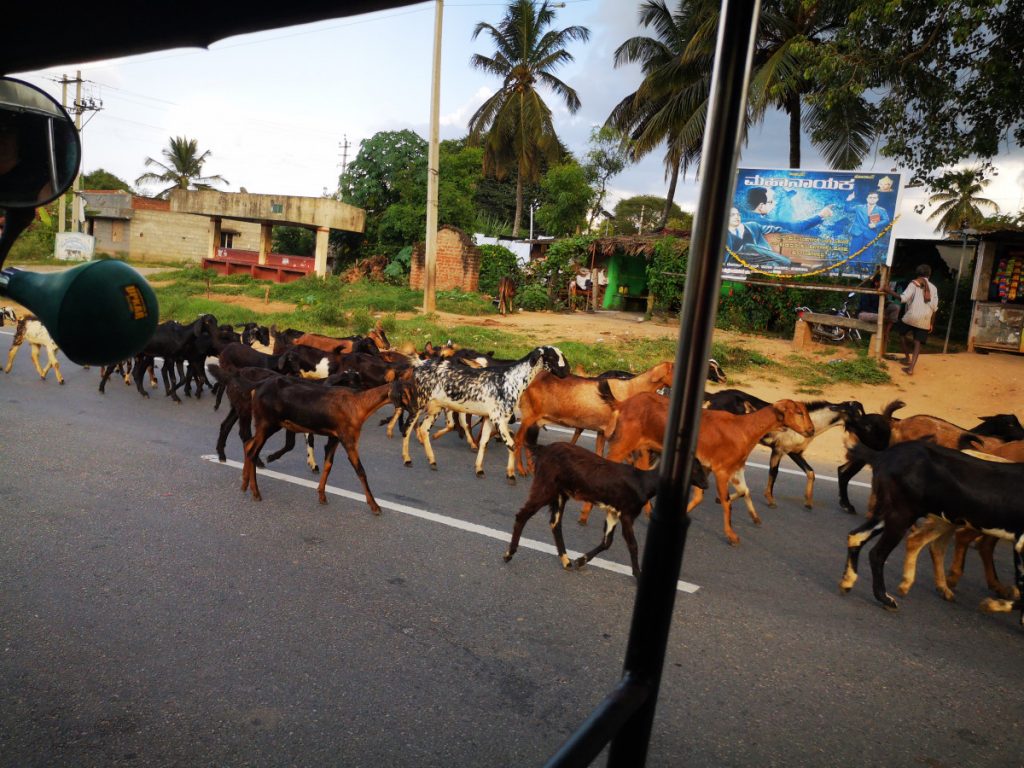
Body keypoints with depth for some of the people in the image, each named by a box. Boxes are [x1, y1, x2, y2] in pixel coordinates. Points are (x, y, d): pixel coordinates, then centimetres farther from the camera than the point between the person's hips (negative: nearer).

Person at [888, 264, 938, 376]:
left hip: (912, 316, -3)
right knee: (917, 343, 1)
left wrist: (890, 291, -4)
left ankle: (907, 358, 29)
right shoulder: (933, 288, 13)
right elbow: (934, 307, 9)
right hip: (925, 319, 3)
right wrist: (932, 324, 14)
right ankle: (911, 368, -11)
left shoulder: (914, 283, 2)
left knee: (902, 333, 24)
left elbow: (904, 298, -13)